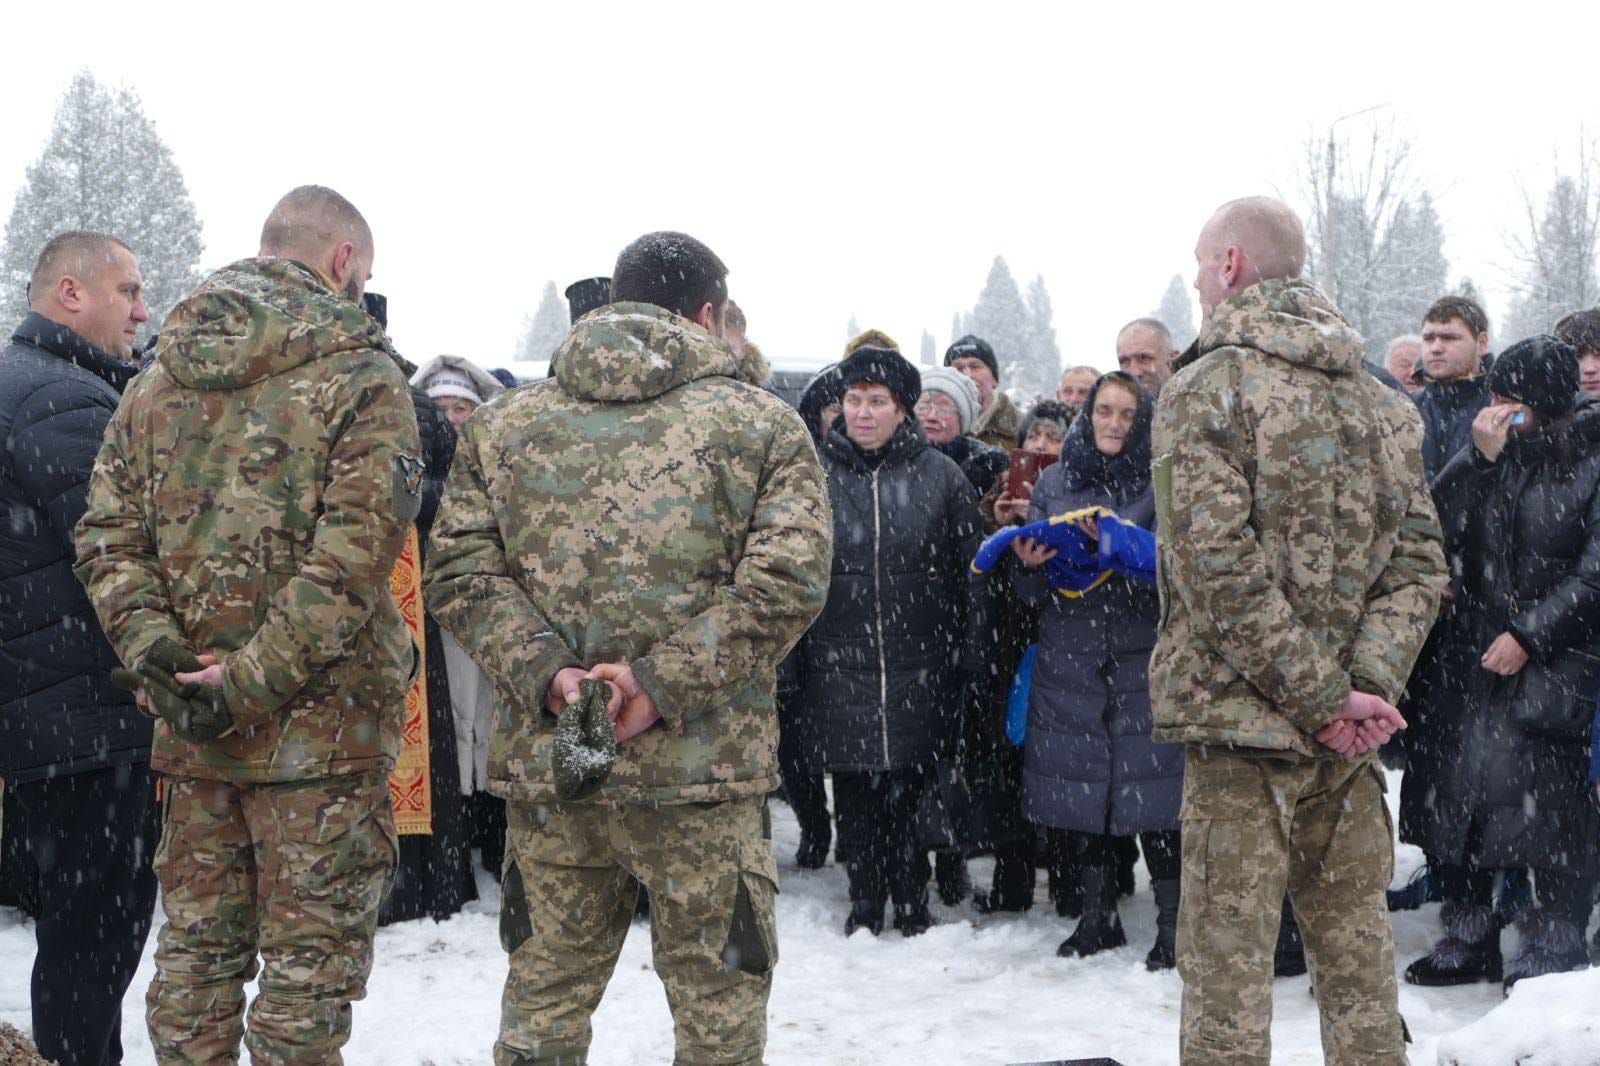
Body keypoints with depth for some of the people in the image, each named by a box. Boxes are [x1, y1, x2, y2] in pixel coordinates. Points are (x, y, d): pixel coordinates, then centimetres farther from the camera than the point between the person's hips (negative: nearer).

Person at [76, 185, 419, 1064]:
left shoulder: (160, 377, 10)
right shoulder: (359, 374, -8)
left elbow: (107, 535, 4)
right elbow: (357, 546, -19)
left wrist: (153, 649, -5)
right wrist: (255, 679, -17)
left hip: (191, 728, 6)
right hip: (319, 725, -5)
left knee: (196, 946, 17)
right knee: (309, 959, 4)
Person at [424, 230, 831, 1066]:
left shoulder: (501, 425, 9)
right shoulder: (763, 424, 1)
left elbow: (461, 571, -1)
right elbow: (786, 579, -11)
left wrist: (545, 674, -8)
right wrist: (664, 683, -13)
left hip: (544, 767, 3)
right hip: (702, 774, -3)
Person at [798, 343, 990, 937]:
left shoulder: (941, 476, 3)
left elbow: (972, 572, 6)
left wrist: (972, 660, 3)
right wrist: (789, 661, 4)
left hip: (923, 669, 0)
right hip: (839, 669, 1)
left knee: (915, 791, 4)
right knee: (856, 798, 5)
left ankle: (913, 905, 21)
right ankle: (865, 907, 20)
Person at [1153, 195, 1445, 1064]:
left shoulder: (1205, 389, -8)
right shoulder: (1384, 403, 13)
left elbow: (1222, 566, -17)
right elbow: (1419, 566, 5)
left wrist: (1323, 698, -14)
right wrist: (1365, 686, -6)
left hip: (1242, 719, -6)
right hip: (1350, 743, 6)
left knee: (1228, 965, 0)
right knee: (1356, 957, 14)